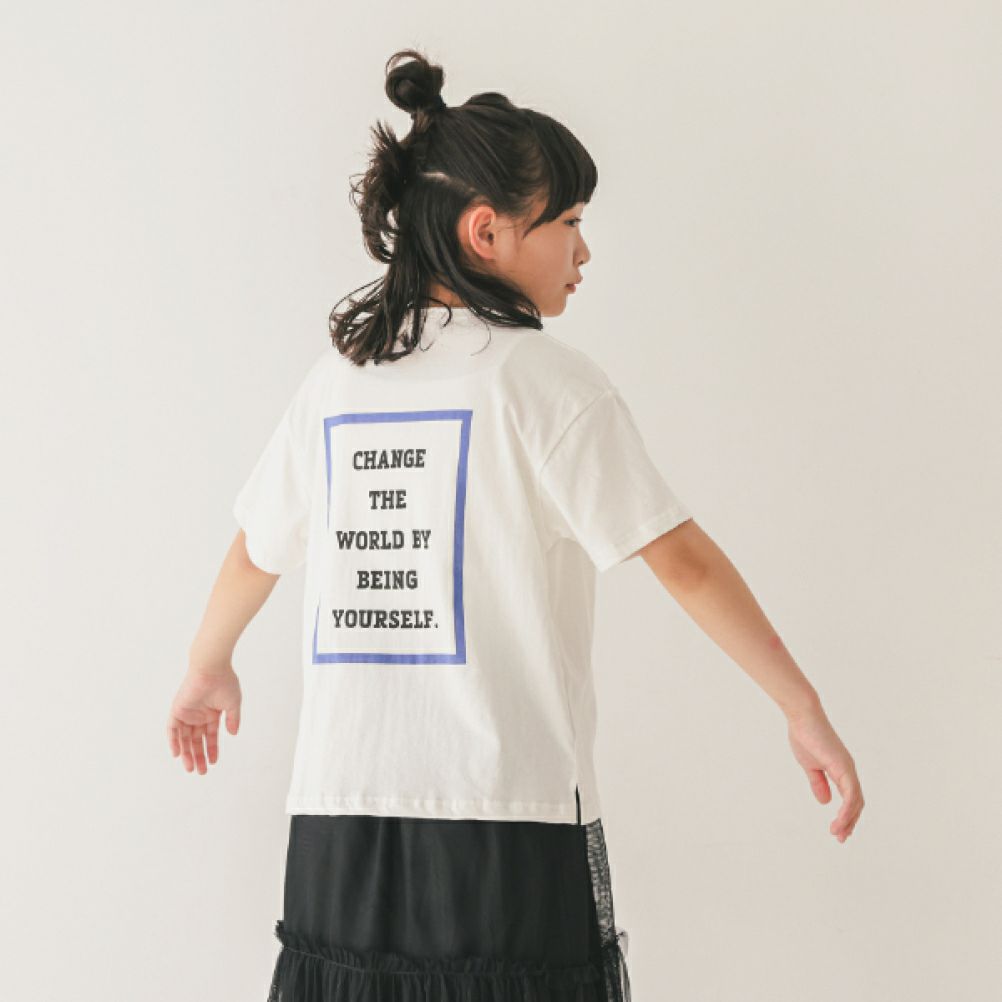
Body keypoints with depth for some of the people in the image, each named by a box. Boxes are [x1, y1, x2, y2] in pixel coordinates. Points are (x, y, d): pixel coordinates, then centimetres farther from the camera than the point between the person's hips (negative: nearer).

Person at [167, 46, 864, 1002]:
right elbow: (684, 563, -10)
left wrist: (207, 669, 37)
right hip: (509, 820, -5)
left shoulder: (335, 375, 8)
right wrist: (804, 709, -3)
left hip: (338, 815, 5)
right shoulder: (546, 378, -7)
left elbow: (255, 553, 19)